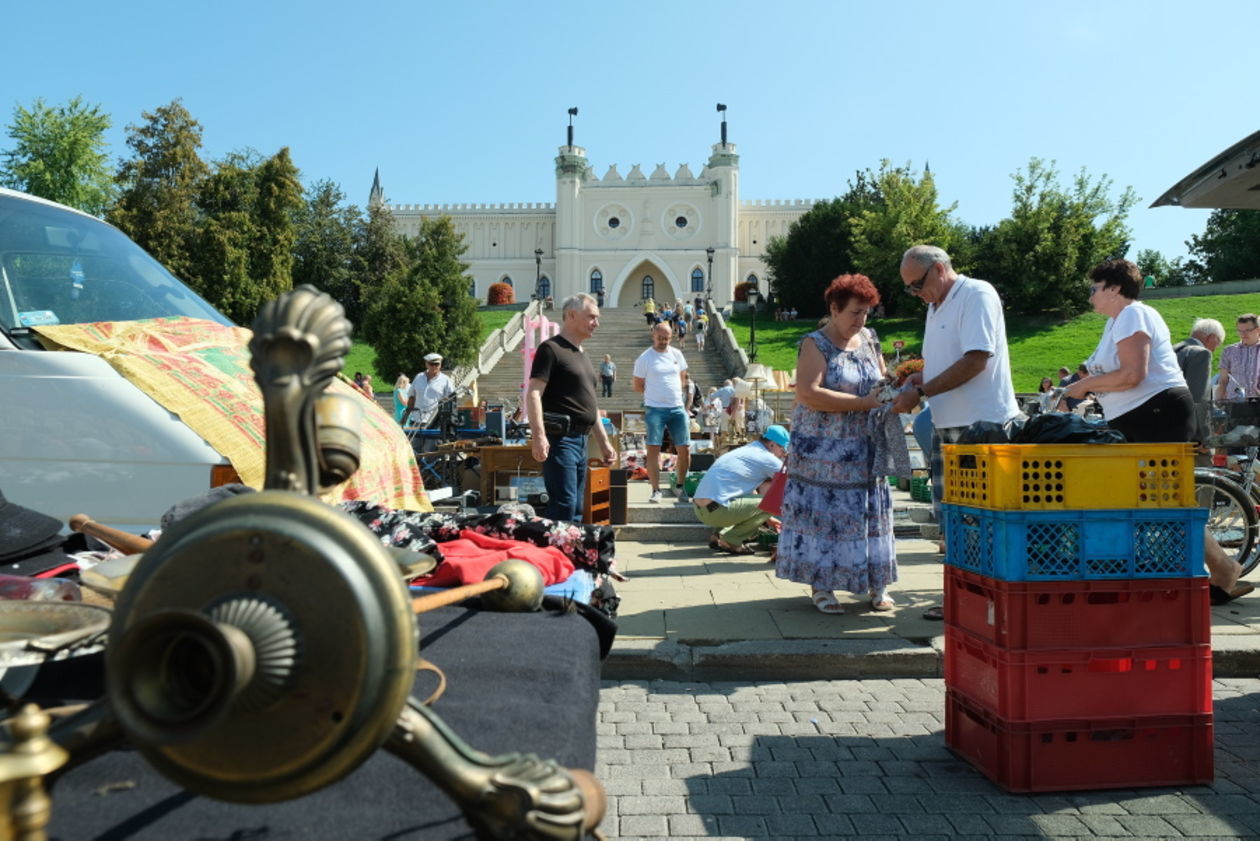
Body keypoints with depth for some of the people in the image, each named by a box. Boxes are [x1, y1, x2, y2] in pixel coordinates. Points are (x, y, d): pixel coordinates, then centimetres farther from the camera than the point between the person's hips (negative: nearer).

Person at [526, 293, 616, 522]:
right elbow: (533, 394, -16)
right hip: (559, 439, -9)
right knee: (564, 505, -14)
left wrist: (604, 441, 23)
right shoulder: (551, 349, -6)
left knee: (576, 509, 12)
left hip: (580, 441, 9)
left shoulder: (582, 354, 22)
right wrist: (539, 436, -27)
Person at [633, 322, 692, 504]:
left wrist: (675, 394, 8)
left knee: (685, 449, 2)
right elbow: (638, 386, 2)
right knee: (653, 449, -4)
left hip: (677, 408, 3)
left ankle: (680, 486, 18)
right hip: (655, 409, -3)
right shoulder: (644, 358, -2)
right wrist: (655, 394, 3)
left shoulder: (677, 354, 9)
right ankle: (656, 490, 4)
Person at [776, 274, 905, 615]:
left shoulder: (869, 339, 11)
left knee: (869, 513, 8)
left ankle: (877, 584, 18)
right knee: (824, 513, -2)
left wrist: (894, 387, -6)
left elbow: (883, 382, 20)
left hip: (866, 450, 6)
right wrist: (864, 402, -23)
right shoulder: (815, 344, -8)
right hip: (824, 449, -5)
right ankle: (821, 585, 10)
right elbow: (808, 394, -21)